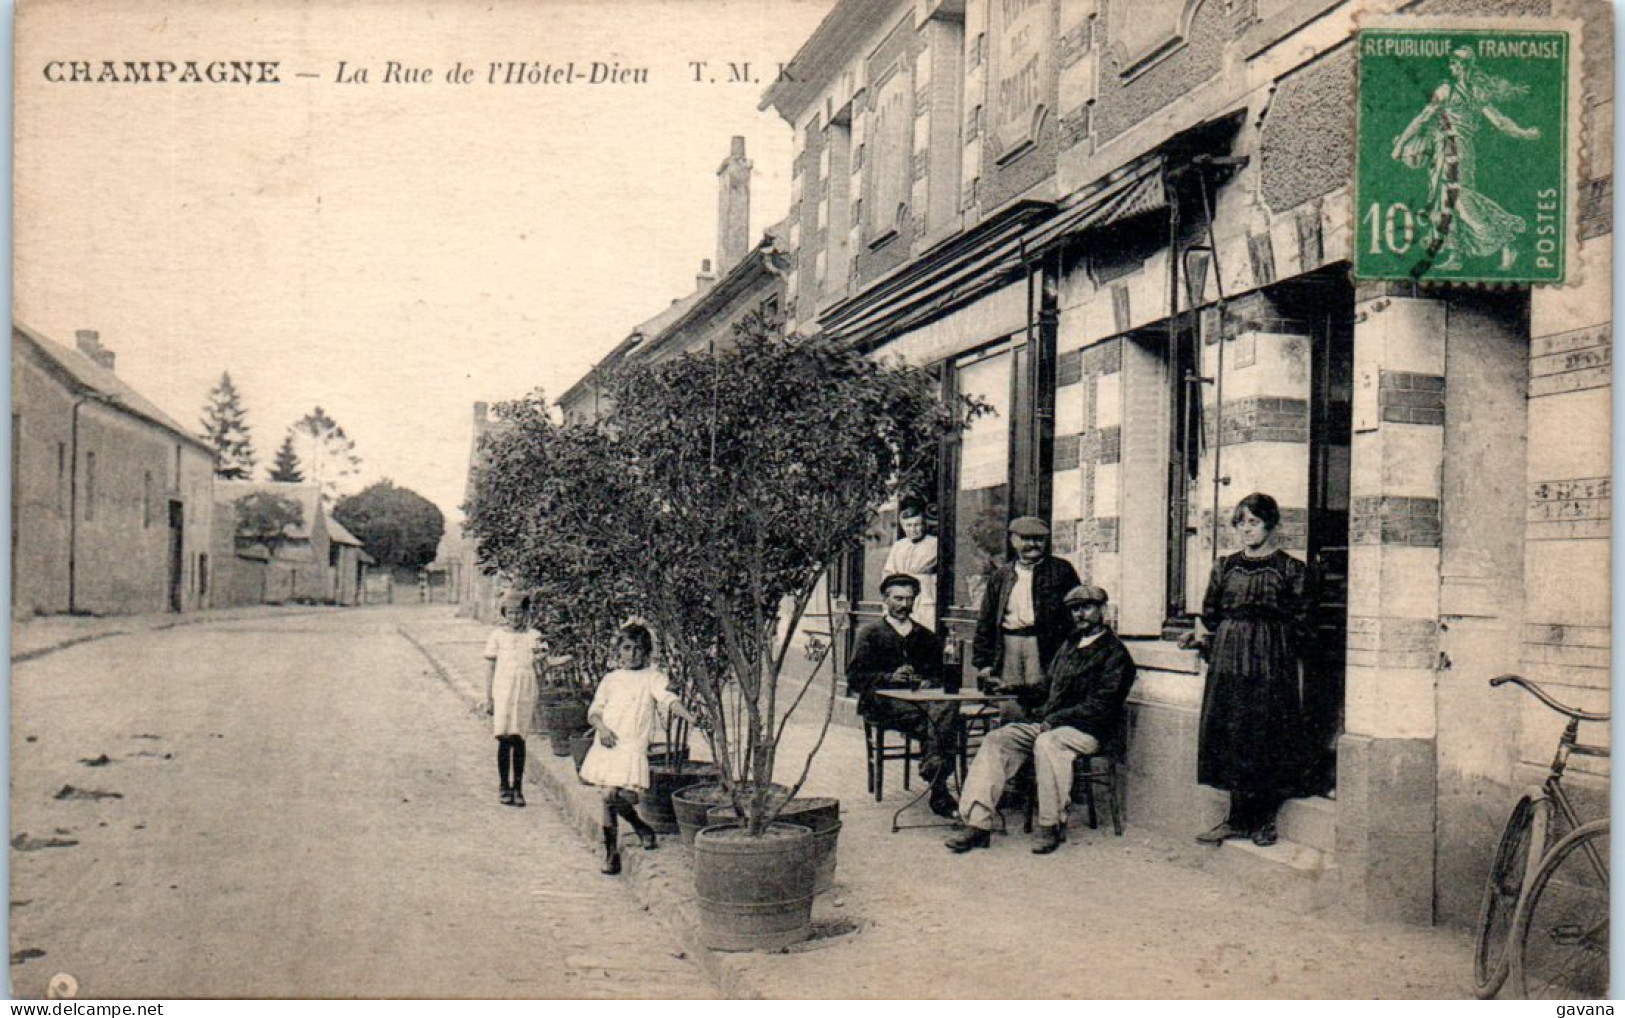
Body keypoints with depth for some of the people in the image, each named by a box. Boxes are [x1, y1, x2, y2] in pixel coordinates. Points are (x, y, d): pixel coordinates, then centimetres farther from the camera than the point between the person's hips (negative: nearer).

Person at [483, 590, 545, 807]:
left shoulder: (534, 637, 6)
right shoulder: (497, 635, 3)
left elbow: (539, 670, 7)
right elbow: (490, 668, 5)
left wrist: (538, 656, -14)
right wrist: (488, 698, 3)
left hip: (525, 693, 1)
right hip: (502, 692, -1)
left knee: (519, 740, 0)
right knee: (504, 740, -2)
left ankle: (518, 788, 8)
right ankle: (504, 787, 9)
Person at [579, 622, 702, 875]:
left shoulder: (653, 677, 5)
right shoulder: (611, 679, 16)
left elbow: (668, 698, -11)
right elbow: (594, 710, 15)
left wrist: (690, 717, -30)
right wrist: (601, 727, -7)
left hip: (632, 745, -4)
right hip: (607, 744, 4)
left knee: (611, 795, -17)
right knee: (607, 796, -1)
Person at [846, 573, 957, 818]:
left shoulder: (926, 637, 26)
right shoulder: (870, 633, 15)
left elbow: (942, 675, 21)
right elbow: (854, 678, 4)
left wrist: (928, 682, -3)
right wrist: (890, 678, -12)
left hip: (922, 699, 3)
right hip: (883, 703, -3)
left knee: (948, 706, -34)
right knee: (927, 721, -35)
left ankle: (933, 774, -42)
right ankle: (938, 787, -35)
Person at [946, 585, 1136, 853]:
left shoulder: (1114, 652, -4)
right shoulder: (1070, 644, 21)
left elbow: (1100, 706, -13)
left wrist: (1054, 720, -16)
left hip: (1090, 731, -7)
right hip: (1051, 723, 7)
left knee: (1047, 743, -37)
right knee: (997, 739, -13)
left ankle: (1052, 826, -24)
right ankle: (978, 823, -21)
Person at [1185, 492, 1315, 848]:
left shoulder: (1291, 569, 1)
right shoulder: (1225, 566, 12)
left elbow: (1301, 624, -1)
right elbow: (1210, 615, 15)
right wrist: (1201, 639, 1)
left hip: (1272, 663, -3)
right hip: (1229, 663, 3)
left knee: (1269, 737, -2)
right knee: (1232, 735, 2)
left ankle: (1265, 820, 11)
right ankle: (1239, 819, 10)